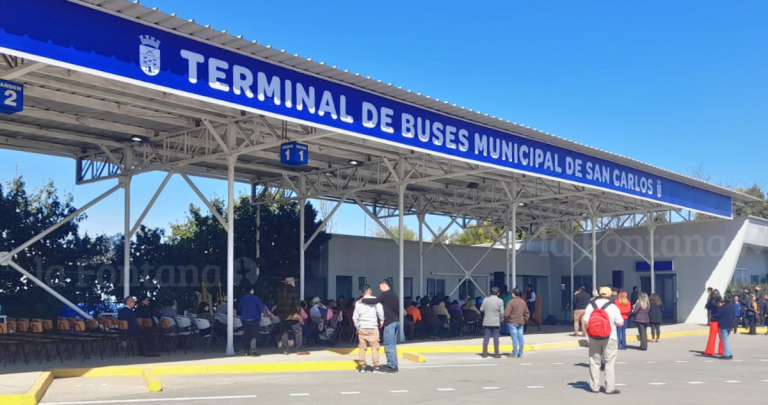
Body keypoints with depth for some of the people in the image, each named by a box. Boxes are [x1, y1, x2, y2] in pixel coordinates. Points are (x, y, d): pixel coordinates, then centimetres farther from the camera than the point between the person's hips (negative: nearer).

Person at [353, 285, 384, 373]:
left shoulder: (359, 302, 9)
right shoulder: (374, 300, -2)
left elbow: (355, 317, 10)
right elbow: (380, 311, -12)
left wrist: (357, 327, 20)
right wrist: (381, 321, 2)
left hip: (362, 327, 4)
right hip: (373, 327, -3)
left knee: (362, 347, 8)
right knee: (374, 347, 0)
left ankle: (362, 366, 8)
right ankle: (376, 366, -1)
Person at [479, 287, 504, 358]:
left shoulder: (485, 300, -2)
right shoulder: (500, 301, -8)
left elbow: (481, 309, 4)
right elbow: (502, 312, -8)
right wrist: (501, 319, 8)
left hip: (486, 322, 2)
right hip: (496, 322, -2)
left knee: (486, 338, 6)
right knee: (496, 338, 3)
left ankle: (484, 353, 6)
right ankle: (496, 353, 3)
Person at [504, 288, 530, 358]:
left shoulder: (511, 302, -12)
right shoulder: (523, 302, 8)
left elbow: (506, 313, -15)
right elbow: (527, 313, 13)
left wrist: (508, 318, 4)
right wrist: (525, 320, 19)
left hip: (513, 322, -5)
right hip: (521, 322, 5)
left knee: (514, 337, -4)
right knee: (520, 337, 8)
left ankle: (515, 354, -3)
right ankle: (520, 353, 12)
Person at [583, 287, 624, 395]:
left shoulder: (591, 306, 1)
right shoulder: (613, 307, -7)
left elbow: (586, 322, -3)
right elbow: (620, 323, -6)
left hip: (594, 338, 3)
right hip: (609, 338, -3)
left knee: (594, 362, 10)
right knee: (610, 363, 2)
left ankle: (595, 387, 14)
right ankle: (610, 388, 2)